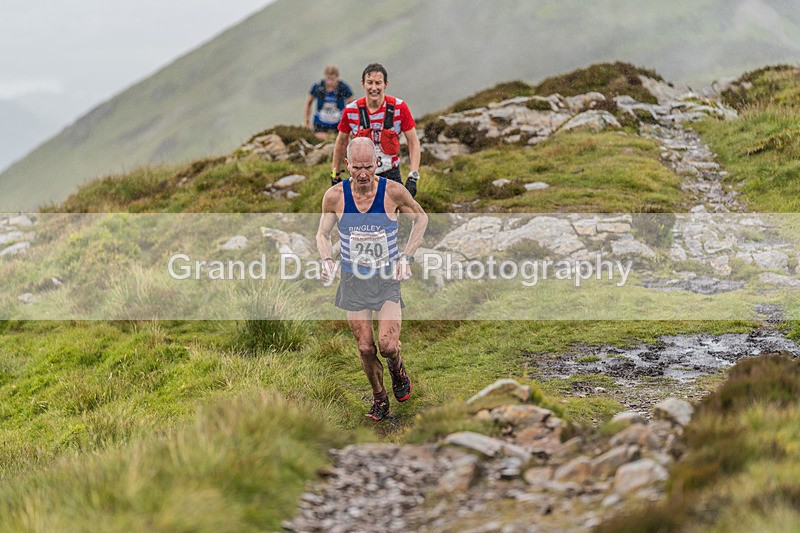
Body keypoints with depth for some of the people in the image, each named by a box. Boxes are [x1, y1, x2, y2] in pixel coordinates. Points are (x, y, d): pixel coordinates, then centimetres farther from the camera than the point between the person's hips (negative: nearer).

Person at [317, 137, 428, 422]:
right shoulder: (335, 196, -11)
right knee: (366, 348, 2)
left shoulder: (394, 192, -15)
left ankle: (397, 369, 22)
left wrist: (407, 257, -5)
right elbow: (323, 233, 5)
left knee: (387, 346, -14)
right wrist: (327, 260, -15)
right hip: (353, 280, 1)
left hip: (388, 279, -1)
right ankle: (379, 398, 27)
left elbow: (421, 218, 4)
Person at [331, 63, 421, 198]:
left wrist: (413, 178, -11)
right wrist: (335, 175, 14)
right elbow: (341, 142, 8)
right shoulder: (351, 110, -8)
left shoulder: (399, 107, -10)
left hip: (391, 175, 0)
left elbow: (413, 143, -3)